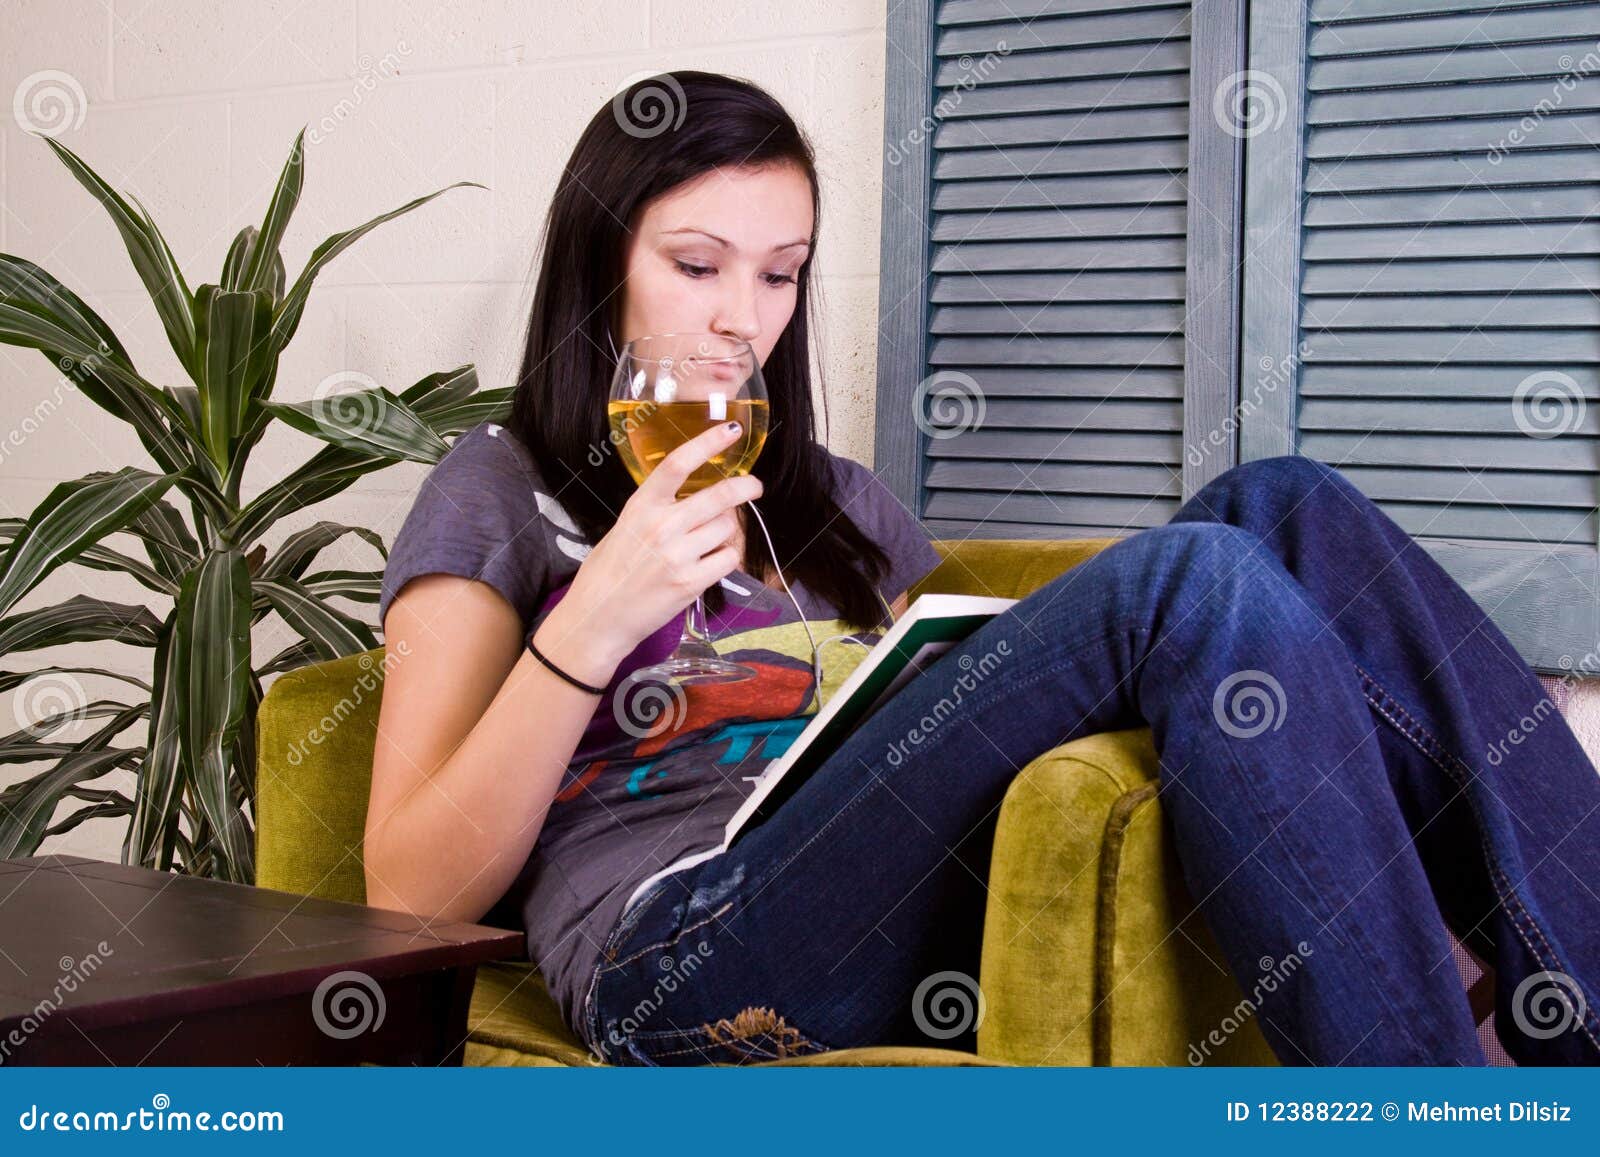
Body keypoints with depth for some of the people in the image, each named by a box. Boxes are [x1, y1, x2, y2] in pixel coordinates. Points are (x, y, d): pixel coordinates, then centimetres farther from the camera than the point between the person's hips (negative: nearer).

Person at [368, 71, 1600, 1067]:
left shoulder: (841, 506, 28)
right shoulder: (502, 491, 12)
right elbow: (413, 896, 1)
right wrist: (594, 619, -12)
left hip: (956, 919, 6)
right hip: (688, 958, -6)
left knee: (1283, 509, -13)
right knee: (1195, 583, -25)